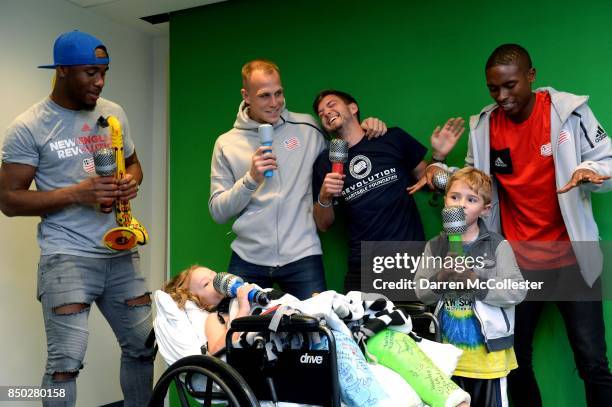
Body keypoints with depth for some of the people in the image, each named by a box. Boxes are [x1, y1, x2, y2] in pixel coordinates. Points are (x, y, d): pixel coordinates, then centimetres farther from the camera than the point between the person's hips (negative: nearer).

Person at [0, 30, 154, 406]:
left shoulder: (113, 112, 9)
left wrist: (131, 182, -4)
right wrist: (77, 194, -19)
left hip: (122, 252, 5)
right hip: (67, 257, -5)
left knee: (143, 346, 13)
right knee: (66, 361, -7)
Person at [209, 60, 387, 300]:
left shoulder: (307, 127, 4)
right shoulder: (227, 143, 4)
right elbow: (218, 212, 2)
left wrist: (368, 127, 1)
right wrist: (251, 178, -13)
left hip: (302, 256, 0)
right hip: (248, 261, 1)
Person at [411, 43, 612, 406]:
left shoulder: (569, 110, -9)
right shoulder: (483, 125, 0)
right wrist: (443, 172, -7)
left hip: (571, 258, -2)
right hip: (517, 263, 3)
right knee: (514, 361, 13)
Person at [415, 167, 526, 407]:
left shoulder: (497, 246, -7)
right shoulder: (435, 246, 3)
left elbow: (518, 291, -15)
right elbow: (420, 292, -3)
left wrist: (477, 283, -25)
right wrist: (440, 280, -22)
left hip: (488, 353, -3)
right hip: (449, 352, 3)